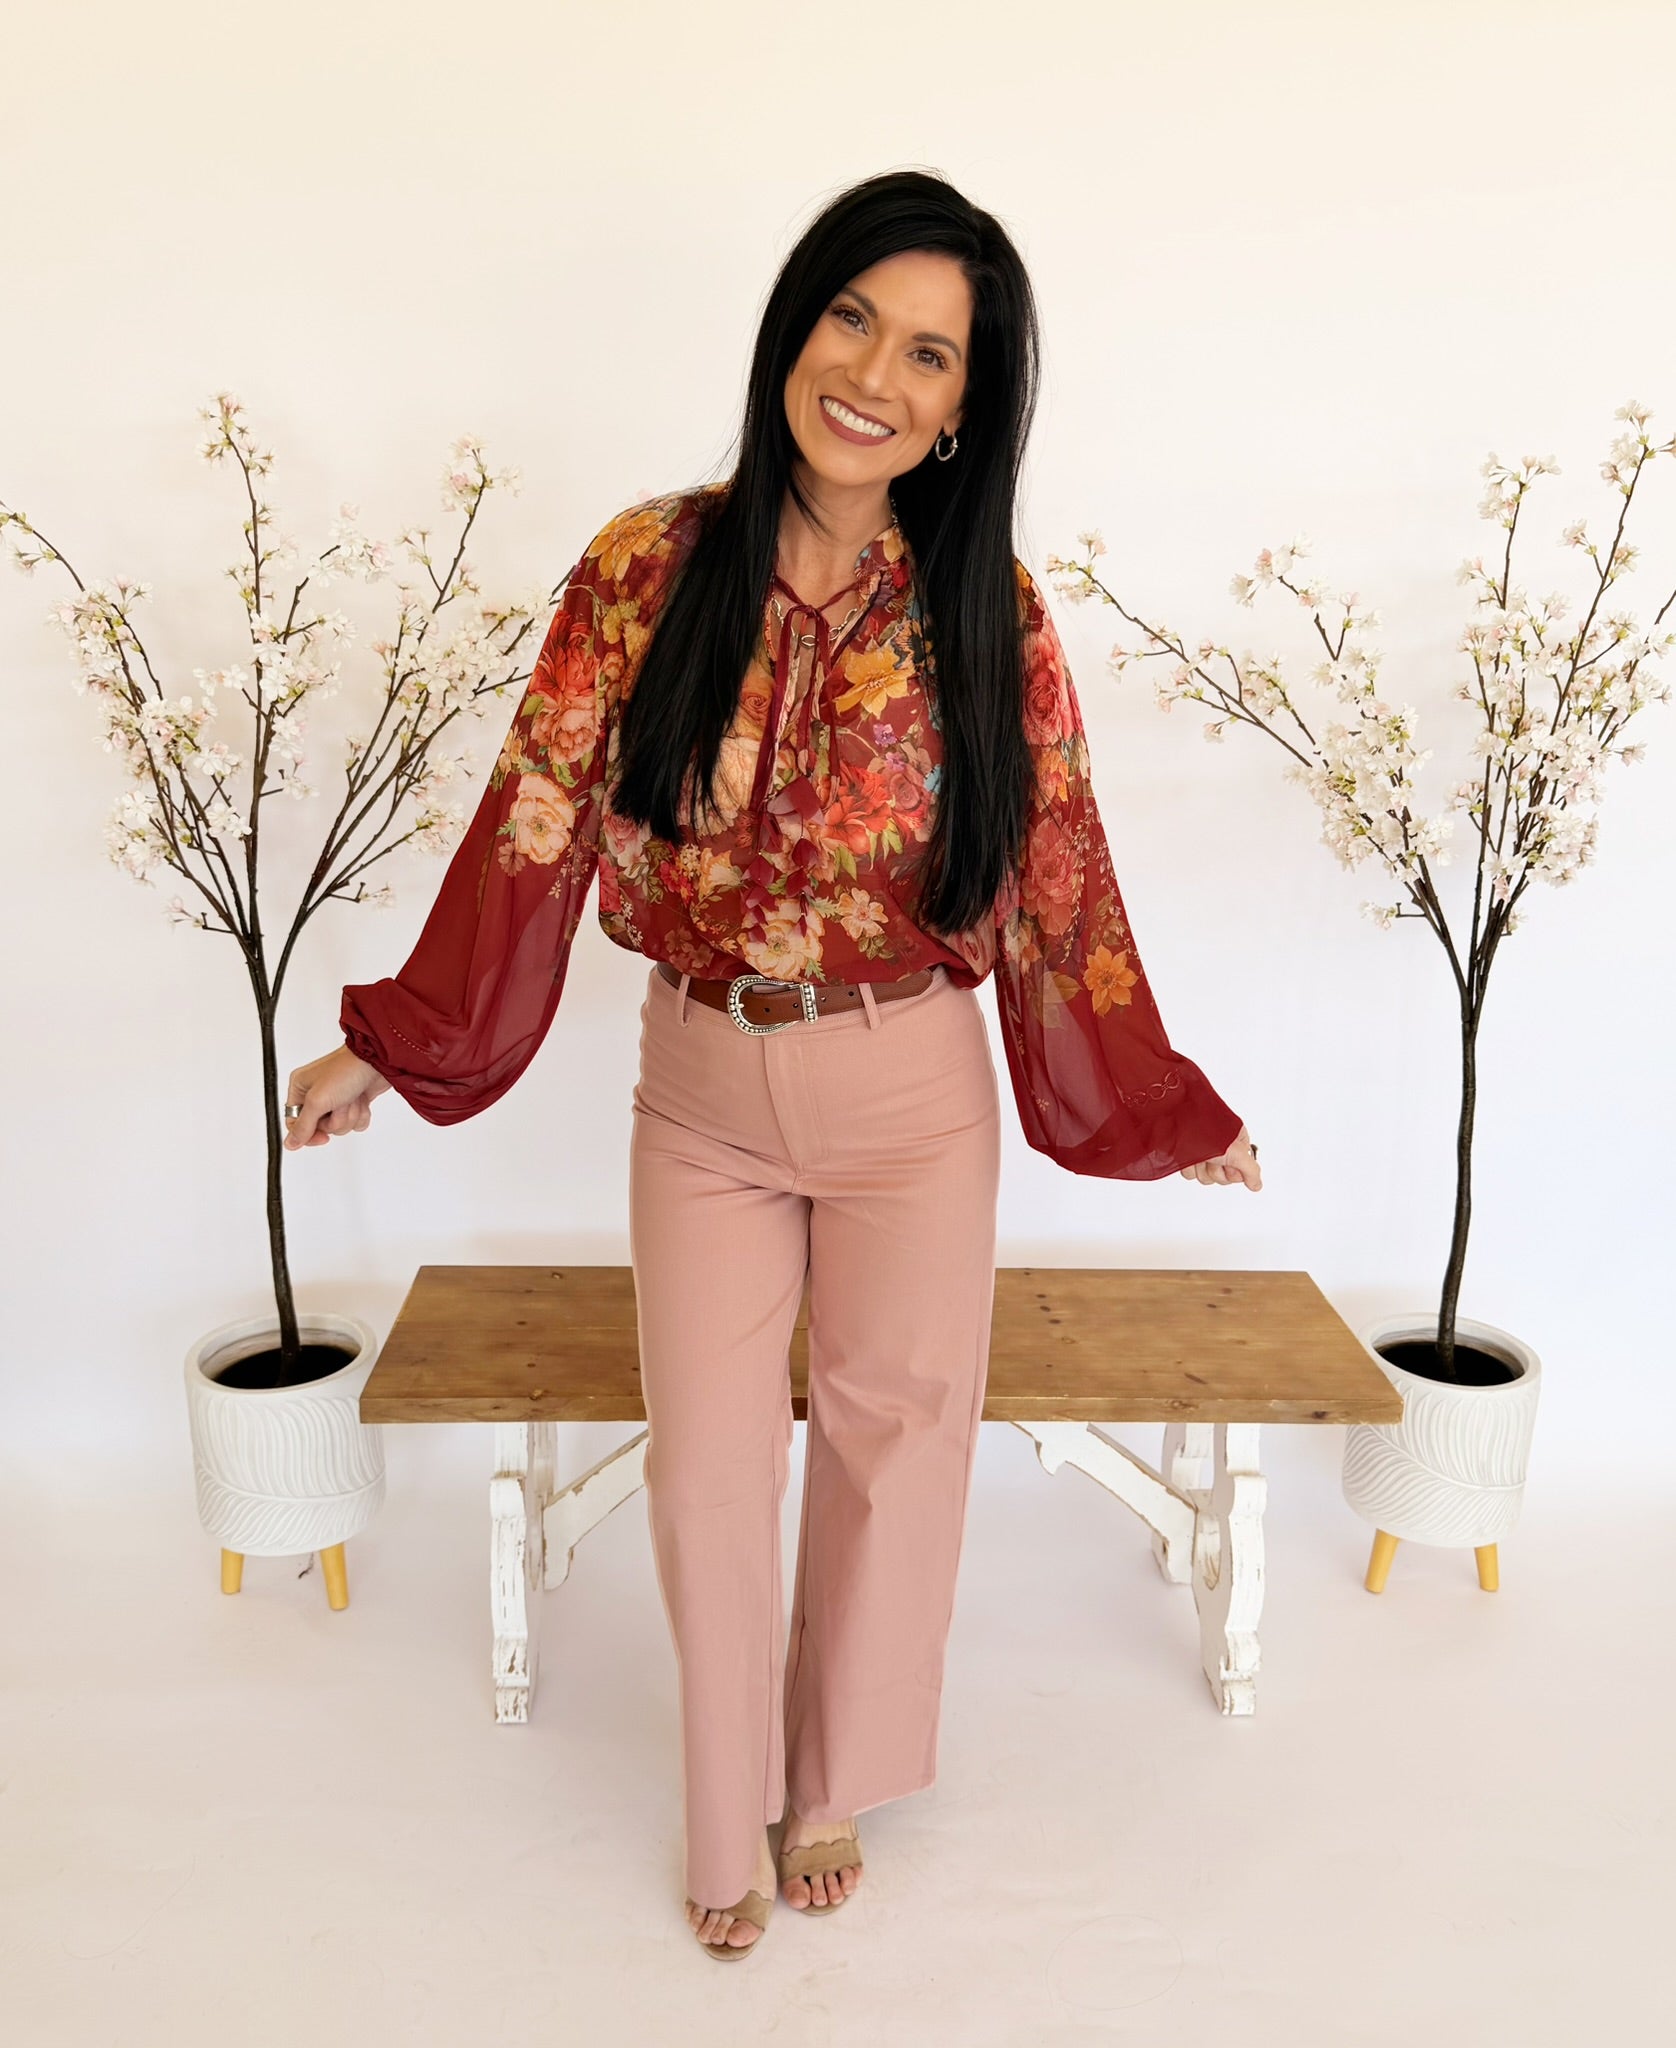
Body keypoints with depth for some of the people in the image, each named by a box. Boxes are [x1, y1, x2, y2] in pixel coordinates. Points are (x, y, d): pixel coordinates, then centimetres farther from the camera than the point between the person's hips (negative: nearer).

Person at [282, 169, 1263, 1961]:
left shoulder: (985, 611, -9)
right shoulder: (644, 571, -9)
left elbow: (1059, 877, -2)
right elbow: (534, 823, -4)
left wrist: (1161, 1113, 1)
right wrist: (389, 1049, -1)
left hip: (912, 1094, 0)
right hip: (700, 1089, 1)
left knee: (892, 1429, 13)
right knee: (705, 1456, 10)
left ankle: (836, 1787, 41)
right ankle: (731, 1814, 37)